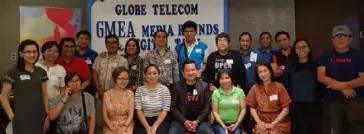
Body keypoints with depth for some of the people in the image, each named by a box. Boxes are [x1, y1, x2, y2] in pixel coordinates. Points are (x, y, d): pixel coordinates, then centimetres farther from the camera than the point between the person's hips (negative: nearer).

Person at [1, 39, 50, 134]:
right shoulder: (14, 72, -5)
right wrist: (12, 116, -9)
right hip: (22, 119, -4)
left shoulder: (41, 72, 8)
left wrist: (47, 115, 4)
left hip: (39, 117, 4)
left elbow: (44, 95, 10)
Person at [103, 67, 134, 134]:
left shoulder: (130, 93, 1)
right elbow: (105, 116, 2)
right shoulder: (107, 94, 0)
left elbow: (131, 114, -4)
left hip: (126, 126, 0)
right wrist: (112, 128, -10)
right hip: (110, 126, 0)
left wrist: (124, 127, -16)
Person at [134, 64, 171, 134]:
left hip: (160, 121, -1)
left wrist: (155, 126, -14)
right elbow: (138, 110, -2)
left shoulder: (164, 89, 1)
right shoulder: (139, 90, 3)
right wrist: (147, 127, -13)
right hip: (143, 121, 1)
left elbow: (165, 111, -3)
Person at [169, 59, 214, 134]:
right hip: (180, 121, -1)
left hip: (200, 120, 1)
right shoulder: (177, 86, 3)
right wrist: (184, 121, -11)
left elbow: (207, 106, 2)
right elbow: (173, 106, 0)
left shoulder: (204, 86, 6)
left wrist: (197, 121, -10)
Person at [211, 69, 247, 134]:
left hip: (235, 124, 1)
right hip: (220, 124, -1)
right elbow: (215, 111, 1)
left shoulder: (239, 91, 6)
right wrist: (223, 125, -11)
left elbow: (243, 109, 4)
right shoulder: (216, 93, 3)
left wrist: (237, 124, -7)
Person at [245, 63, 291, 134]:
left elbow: (286, 109, -5)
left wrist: (273, 123, -10)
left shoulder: (279, 86, -5)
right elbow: (252, 108, 6)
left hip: (279, 123, -1)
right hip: (262, 123, 2)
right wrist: (259, 122, -9)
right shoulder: (255, 88, 3)